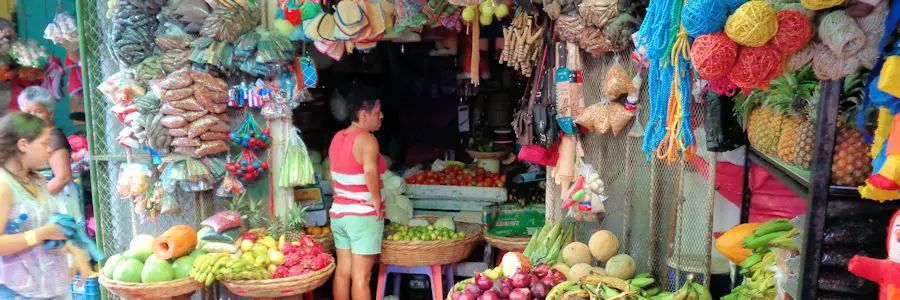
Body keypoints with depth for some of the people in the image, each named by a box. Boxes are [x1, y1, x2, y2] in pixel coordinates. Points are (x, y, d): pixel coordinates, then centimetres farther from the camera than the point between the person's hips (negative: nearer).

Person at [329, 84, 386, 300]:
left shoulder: (338, 138, 8)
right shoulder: (367, 139, -17)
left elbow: (334, 176, 13)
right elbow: (370, 171, -33)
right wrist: (377, 201, -22)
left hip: (338, 213, 8)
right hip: (364, 216, -8)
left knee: (342, 271, 14)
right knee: (361, 276, 0)